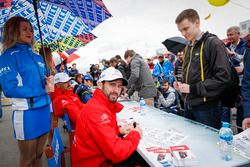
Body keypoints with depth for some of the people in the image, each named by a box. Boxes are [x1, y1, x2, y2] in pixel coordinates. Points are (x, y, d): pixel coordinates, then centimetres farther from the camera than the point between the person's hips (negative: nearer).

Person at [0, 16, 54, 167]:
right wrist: (42, 91, -15)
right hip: (26, 113, -6)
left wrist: (50, 81, -5)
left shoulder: (37, 57, 13)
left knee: (38, 155, 19)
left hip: (44, 109, 6)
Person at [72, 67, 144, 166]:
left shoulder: (108, 104, -2)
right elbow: (117, 153, -30)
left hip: (102, 157, 7)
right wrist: (135, 134, -15)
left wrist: (118, 130, -9)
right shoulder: (96, 111, -28)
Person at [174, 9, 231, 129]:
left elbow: (223, 77, -17)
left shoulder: (214, 43, -10)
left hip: (206, 107, -7)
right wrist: (181, 85, 2)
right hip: (189, 105, 7)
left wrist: (192, 88, -19)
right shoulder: (188, 48, 13)